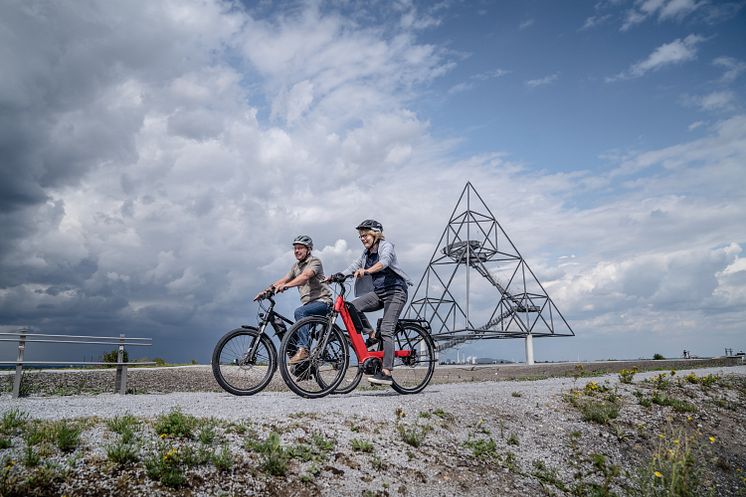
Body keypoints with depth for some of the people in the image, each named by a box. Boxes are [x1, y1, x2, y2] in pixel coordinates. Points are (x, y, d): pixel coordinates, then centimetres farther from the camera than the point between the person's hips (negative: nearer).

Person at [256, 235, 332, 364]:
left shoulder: (315, 261, -7)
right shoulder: (296, 266, 18)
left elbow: (305, 276, -27)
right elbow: (283, 280, 10)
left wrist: (286, 286, -41)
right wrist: (266, 291, -5)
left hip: (322, 301, -9)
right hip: (308, 303, 9)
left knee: (299, 312, -34)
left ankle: (303, 349, -38)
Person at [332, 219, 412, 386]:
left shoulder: (386, 246, -8)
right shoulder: (366, 253, 16)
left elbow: (384, 262, -29)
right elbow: (353, 267, 7)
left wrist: (366, 271, -48)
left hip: (395, 292, -7)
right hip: (378, 293, 7)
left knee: (386, 331, -17)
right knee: (352, 307, -15)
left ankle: (386, 373, -17)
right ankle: (372, 335, 1)